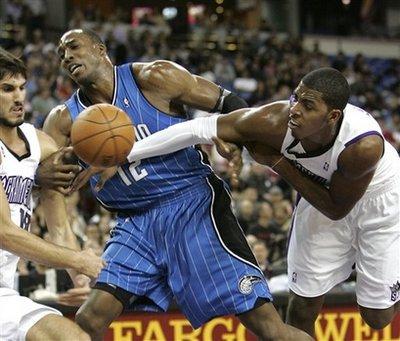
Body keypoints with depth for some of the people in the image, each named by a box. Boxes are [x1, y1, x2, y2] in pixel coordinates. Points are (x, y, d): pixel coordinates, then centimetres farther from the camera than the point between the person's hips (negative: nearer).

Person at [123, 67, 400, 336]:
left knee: (378, 316, 5)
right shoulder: (275, 121, -34)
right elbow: (199, 129, -28)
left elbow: (336, 209, -25)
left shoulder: (365, 145, -41)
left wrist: (278, 163, -29)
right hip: (324, 191, 3)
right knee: (302, 308, 3)